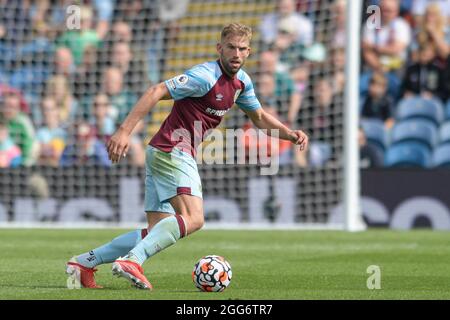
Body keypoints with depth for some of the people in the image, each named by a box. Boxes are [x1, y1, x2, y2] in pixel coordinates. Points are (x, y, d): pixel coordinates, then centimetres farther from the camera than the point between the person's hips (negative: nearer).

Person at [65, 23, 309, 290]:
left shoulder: (241, 81, 13)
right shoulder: (206, 76, -16)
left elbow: (259, 117, 29)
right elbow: (157, 92, -22)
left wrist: (289, 133, 13)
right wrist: (125, 131, -30)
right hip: (173, 151, -9)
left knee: (158, 233, 6)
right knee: (193, 219, -27)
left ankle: (85, 262, 8)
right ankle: (133, 261, -33)